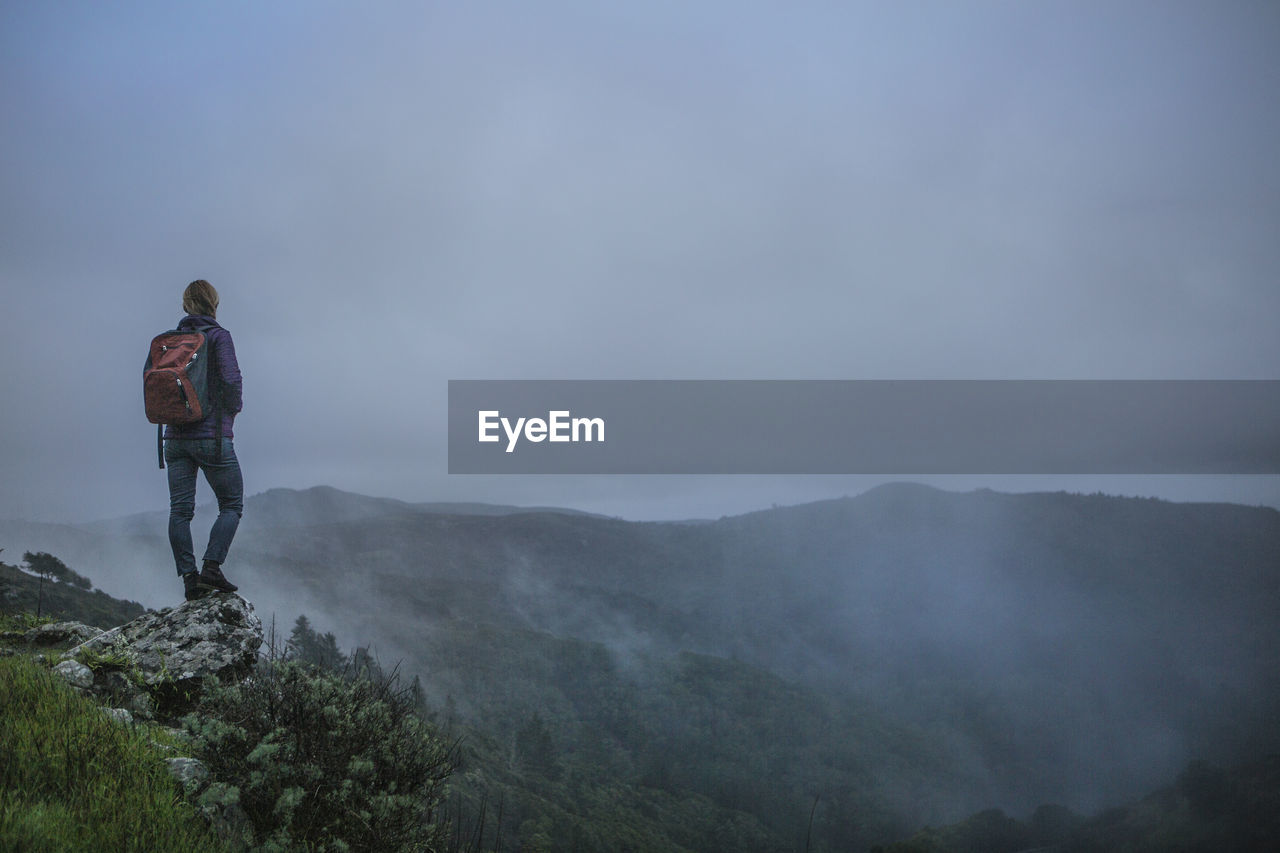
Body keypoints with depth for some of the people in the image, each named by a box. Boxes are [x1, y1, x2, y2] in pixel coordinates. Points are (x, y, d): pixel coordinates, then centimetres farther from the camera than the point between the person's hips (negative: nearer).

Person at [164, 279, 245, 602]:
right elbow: (231, 379, -14)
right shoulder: (218, 336, -7)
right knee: (232, 505, 5)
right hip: (212, 436, -5)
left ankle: (188, 577, 0)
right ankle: (211, 567, -9)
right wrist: (234, 409, 4)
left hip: (175, 437, 5)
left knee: (180, 510, 5)